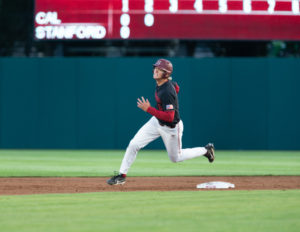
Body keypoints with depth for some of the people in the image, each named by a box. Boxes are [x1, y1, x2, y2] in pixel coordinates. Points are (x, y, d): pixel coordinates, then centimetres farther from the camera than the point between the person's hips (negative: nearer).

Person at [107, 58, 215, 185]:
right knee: (133, 145, -5)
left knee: (175, 158, 15)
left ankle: (206, 150, 35)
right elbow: (176, 88, 13)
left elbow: (169, 117, -36)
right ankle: (122, 175, 6)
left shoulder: (167, 92, -34)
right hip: (156, 122, 8)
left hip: (171, 128, -7)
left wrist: (148, 109, -36)